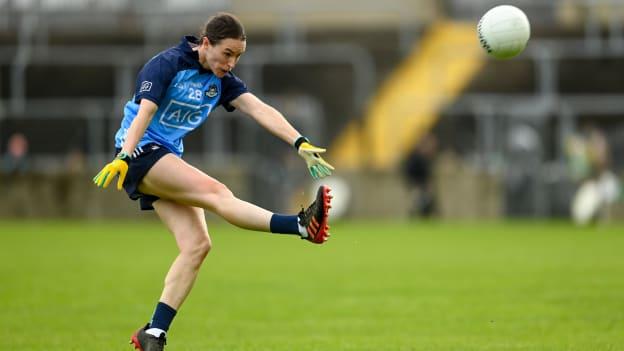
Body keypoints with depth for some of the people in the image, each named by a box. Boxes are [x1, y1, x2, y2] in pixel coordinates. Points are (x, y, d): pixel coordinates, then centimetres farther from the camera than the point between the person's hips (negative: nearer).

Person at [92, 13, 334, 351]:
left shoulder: (220, 81, 7)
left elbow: (260, 110, -4)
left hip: (169, 161, 8)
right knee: (216, 193, -26)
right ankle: (302, 225, -45)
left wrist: (300, 144, -17)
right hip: (140, 153, -8)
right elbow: (144, 113, -25)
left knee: (197, 245, -7)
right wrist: (123, 157, -39)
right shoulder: (166, 65, -12)